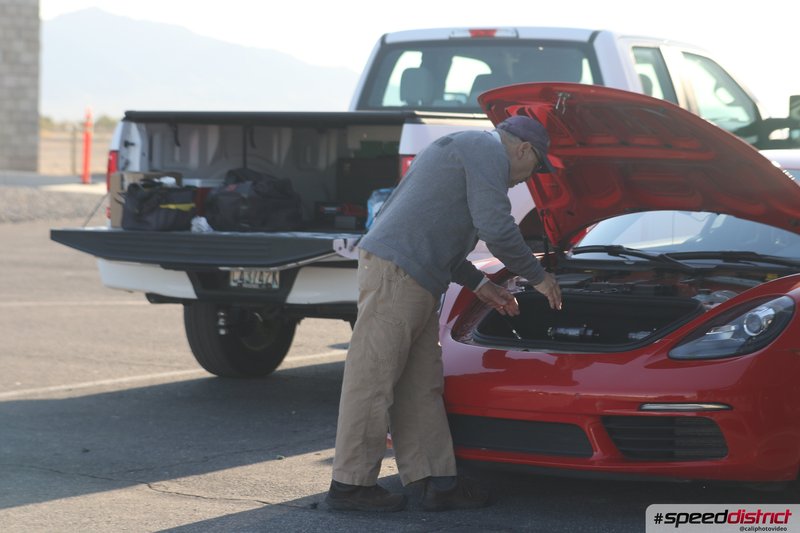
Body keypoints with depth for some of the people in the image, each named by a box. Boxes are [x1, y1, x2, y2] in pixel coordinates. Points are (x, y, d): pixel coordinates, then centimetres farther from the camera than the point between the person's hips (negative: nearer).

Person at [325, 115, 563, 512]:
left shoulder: (459, 149, 30)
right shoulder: (488, 153, -4)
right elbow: (496, 229, -13)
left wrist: (479, 284, 34)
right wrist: (538, 276, 1)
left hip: (414, 283, 11)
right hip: (395, 271, -11)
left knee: (423, 384, 11)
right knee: (372, 379, -7)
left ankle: (439, 482, 13)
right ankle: (350, 485, -3)